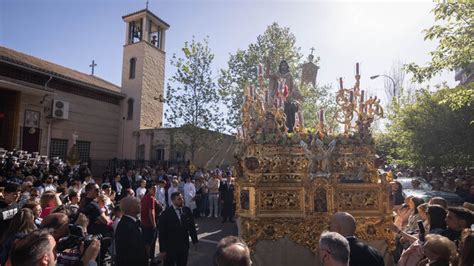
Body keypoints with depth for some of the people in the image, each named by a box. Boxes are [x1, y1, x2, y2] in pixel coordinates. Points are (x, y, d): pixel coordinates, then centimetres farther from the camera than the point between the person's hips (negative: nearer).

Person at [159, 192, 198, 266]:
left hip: (184, 246, 4)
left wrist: (195, 240, 9)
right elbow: (162, 233, -11)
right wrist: (162, 250, -9)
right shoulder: (166, 214, -14)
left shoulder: (187, 210, -2)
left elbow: (192, 226, 7)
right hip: (170, 247, -4)